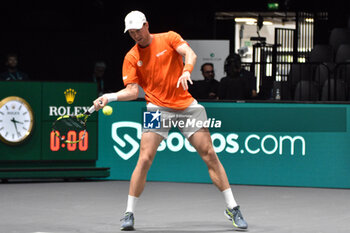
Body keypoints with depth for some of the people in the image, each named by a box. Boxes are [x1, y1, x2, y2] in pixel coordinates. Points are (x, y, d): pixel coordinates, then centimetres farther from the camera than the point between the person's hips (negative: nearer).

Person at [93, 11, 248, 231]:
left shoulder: (169, 38, 1)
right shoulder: (131, 58, 4)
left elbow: (190, 53, -16)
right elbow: (132, 91, 0)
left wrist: (187, 71, -36)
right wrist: (109, 97, -17)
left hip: (186, 105, 0)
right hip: (158, 109, 0)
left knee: (209, 154, -2)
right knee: (144, 159, -13)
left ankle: (232, 208, 6)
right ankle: (129, 214, -3)